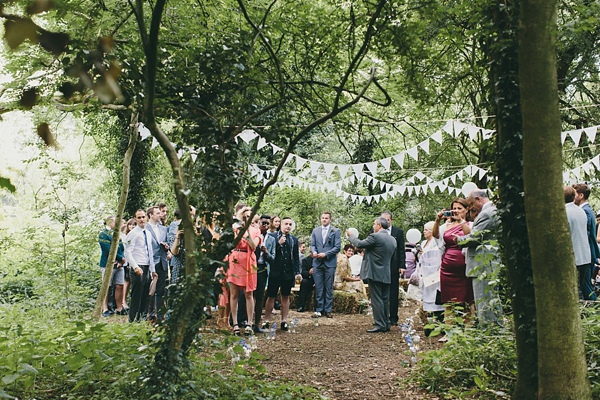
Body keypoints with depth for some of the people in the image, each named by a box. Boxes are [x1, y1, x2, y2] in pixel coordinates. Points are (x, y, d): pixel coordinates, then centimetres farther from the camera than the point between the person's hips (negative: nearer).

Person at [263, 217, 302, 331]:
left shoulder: (294, 239, 12)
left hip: (288, 273, 3)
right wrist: (279, 243, -17)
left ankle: (284, 321, 15)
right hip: (275, 271, -3)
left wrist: (298, 272, 8)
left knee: (285, 297, 9)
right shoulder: (272, 236, 0)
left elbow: (296, 257, 15)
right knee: (271, 297, 1)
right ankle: (267, 321, 9)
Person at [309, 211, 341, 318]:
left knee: (329, 288, 2)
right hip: (317, 263, 2)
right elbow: (312, 244, 13)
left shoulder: (335, 231, 3)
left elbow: (338, 247, -3)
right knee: (319, 288, 2)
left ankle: (328, 310, 8)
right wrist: (314, 252, -10)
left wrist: (325, 254, -13)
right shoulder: (315, 231, 14)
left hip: (330, 262, -2)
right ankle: (319, 310, 8)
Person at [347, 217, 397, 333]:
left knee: (377, 300, -4)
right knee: (385, 300, 13)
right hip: (387, 275, 8)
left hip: (375, 273, -8)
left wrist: (350, 235, 6)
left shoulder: (375, 236, -14)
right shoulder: (393, 240, 11)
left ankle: (380, 325, -4)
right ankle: (387, 324, 17)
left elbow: (359, 244, -9)